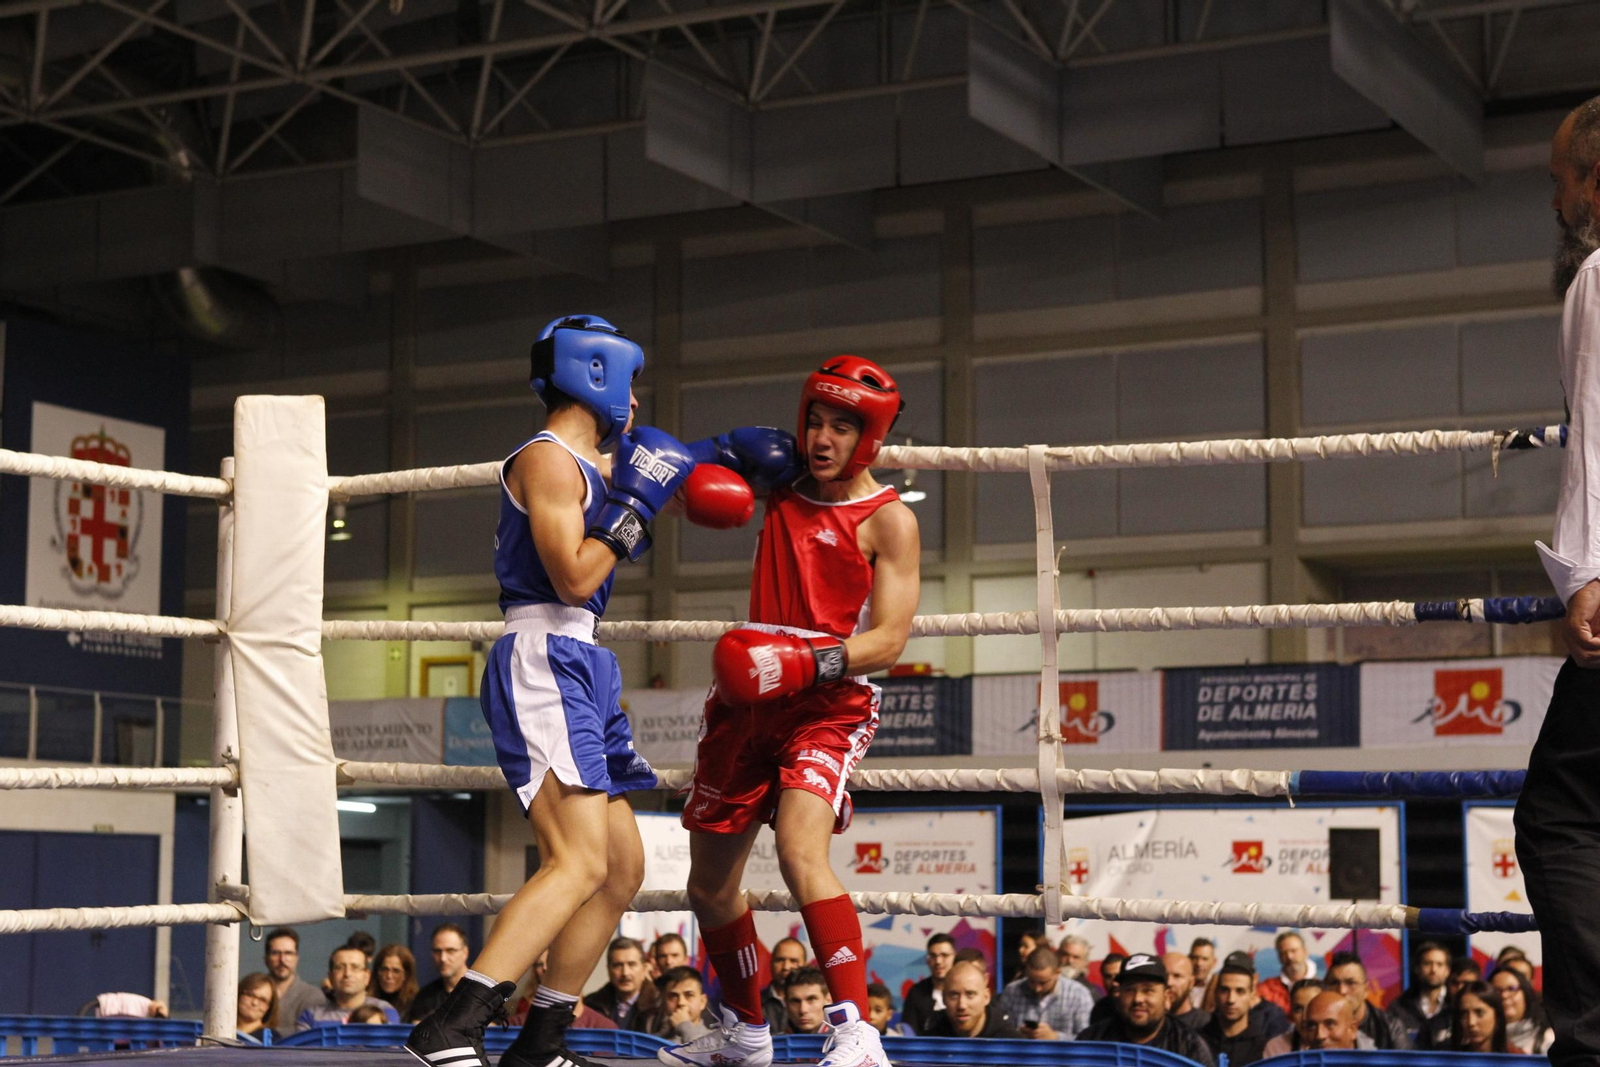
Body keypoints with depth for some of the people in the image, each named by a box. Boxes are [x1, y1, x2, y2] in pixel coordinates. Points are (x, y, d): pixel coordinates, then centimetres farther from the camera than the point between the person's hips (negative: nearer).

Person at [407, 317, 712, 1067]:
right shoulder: (549, 459, -8)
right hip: (544, 660, -10)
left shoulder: (591, 465, 20)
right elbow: (574, 578, -19)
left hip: (581, 669, 10)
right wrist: (635, 503, -10)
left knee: (622, 865, 12)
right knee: (579, 861, -21)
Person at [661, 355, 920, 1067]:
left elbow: (888, 640, -13)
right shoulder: (784, 480, 9)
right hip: (747, 701, 7)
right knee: (709, 885, 14)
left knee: (801, 853, -31)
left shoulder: (888, 520, -6)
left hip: (828, 707, -7)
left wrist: (808, 661, -28)